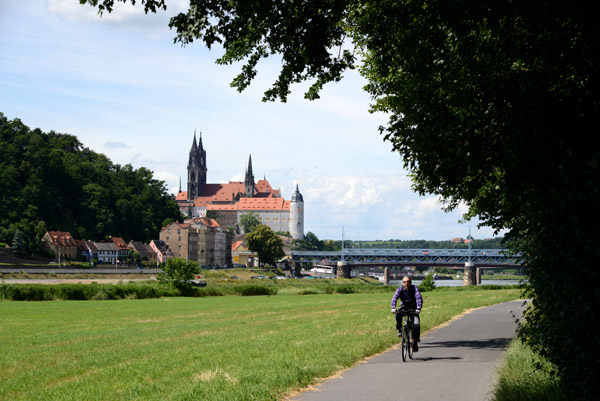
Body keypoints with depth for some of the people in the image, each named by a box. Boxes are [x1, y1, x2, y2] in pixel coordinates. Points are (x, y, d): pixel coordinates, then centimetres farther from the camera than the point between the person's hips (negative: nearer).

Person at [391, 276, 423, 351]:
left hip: (413, 309, -1)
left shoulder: (414, 288, -20)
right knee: (398, 314, -33)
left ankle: (415, 342, -7)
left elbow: (419, 298, -31)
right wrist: (393, 308, -45)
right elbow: (394, 298, -28)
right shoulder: (400, 289, -16)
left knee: (416, 324, -20)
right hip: (404, 307, 1)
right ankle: (400, 329, -13)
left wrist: (418, 309, -47)